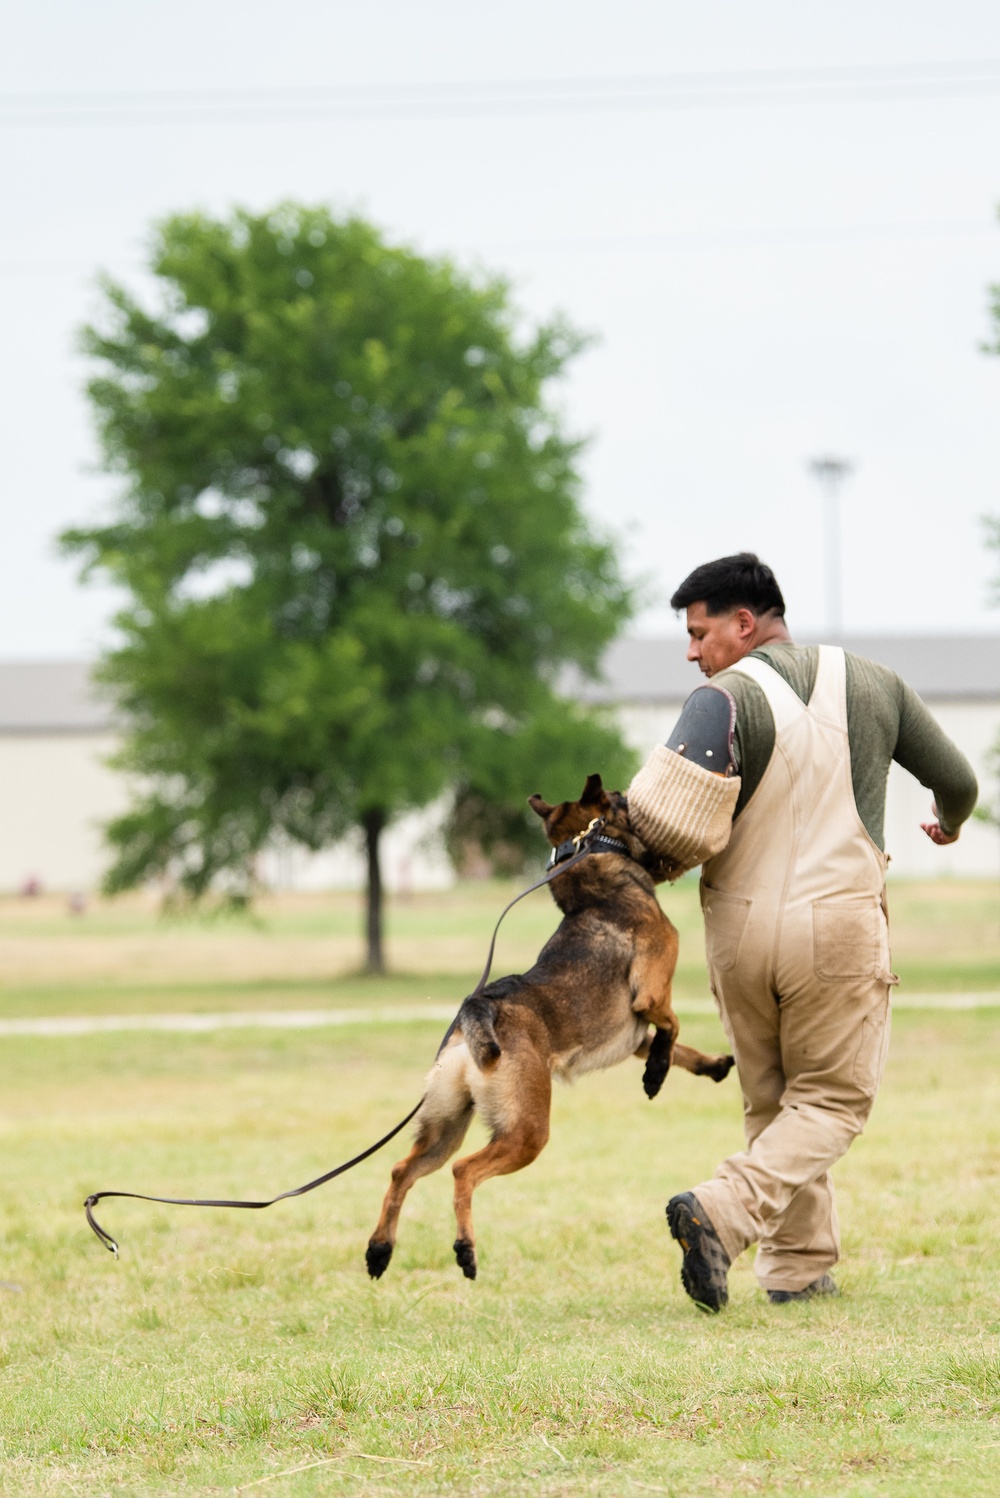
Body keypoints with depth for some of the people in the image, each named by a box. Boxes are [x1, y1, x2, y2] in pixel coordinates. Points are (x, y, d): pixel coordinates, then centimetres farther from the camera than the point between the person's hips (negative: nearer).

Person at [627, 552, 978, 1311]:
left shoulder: (728, 699, -11)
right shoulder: (874, 685, 3)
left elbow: (670, 817, -27)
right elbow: (956, 778, 14)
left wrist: (669, 859, -6)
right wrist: (948, 821, 36)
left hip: (742, 928, -1)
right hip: (839, 923, 1)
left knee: (772, 1102, 17)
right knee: (831, 1103, 9)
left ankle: (800, 1266, 17)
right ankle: (723, 1210, -14)